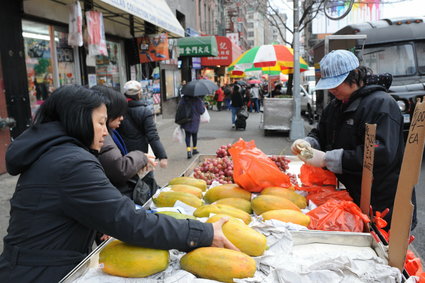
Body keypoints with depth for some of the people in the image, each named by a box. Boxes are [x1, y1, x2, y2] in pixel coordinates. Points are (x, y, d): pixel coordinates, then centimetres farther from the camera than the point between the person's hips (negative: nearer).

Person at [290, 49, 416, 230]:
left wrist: (326, 159, -30)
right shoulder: (336, 105, 9)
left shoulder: (381, 104, -18)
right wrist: (308, 143, -10)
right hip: (351, 196, 8)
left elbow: (381, 154, -29)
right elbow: (320, 134, 15)